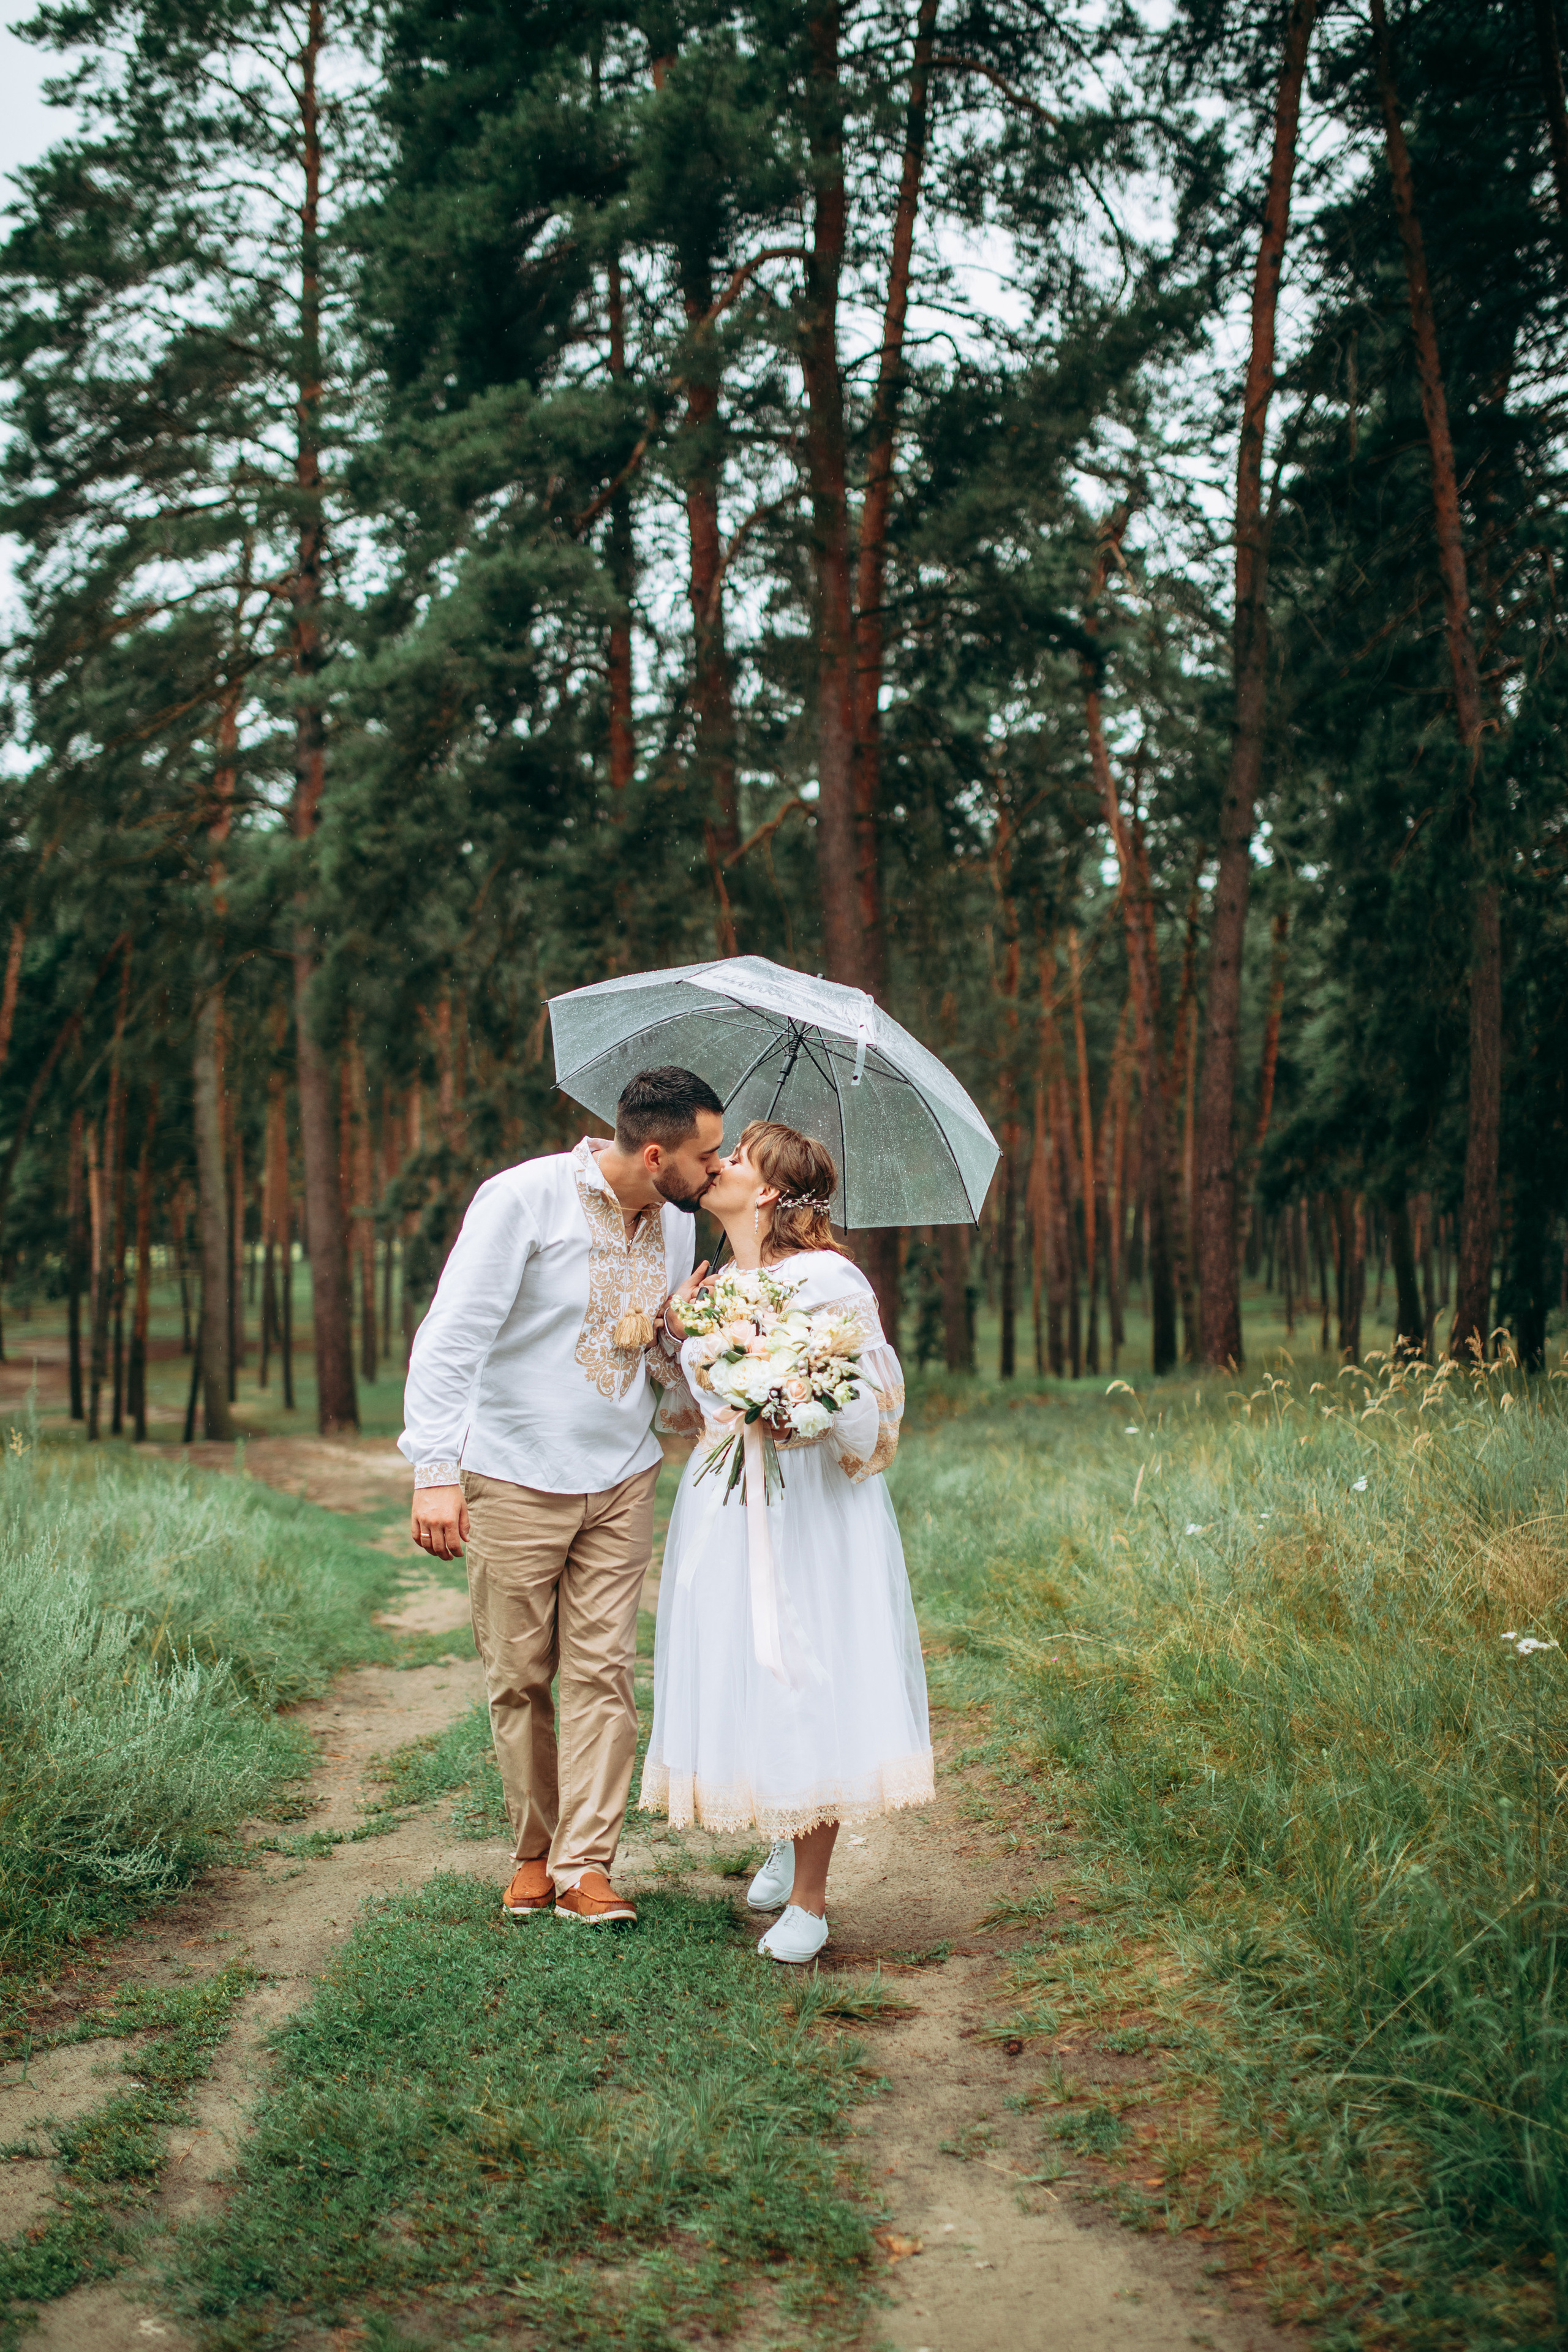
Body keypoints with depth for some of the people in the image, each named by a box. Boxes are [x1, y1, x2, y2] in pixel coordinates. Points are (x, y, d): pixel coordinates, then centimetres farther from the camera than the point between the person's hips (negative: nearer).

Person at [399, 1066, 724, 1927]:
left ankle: (586, 1865, 3)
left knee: (601, 1670, -2)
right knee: (518, 1677, 4)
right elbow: (452, 1336, -16)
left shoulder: (676, 1227, 7)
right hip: (514, 1479, -4)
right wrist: (436, 1471, -24)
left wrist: (675, 1338, -8)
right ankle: (533, 1853, 20)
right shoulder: (525, 1198, -13)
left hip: (621, 1482, 4)